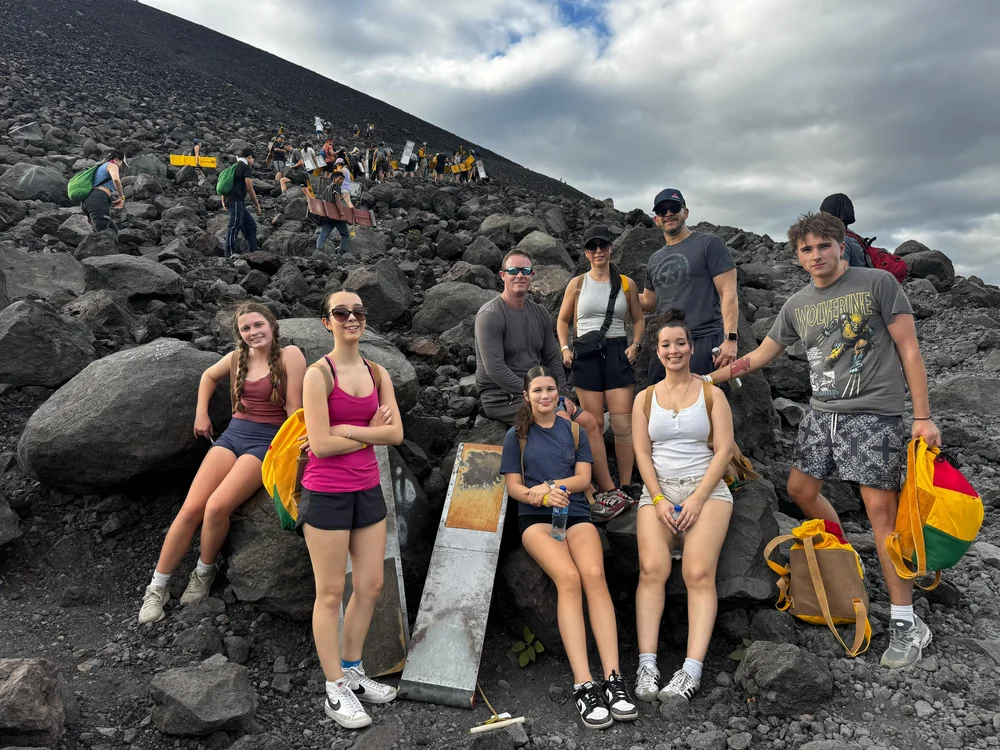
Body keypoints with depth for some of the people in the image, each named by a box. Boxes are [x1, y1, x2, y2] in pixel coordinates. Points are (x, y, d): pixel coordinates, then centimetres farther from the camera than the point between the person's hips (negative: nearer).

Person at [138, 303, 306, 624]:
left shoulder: (290, 355, -9)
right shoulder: (238, 357, 8)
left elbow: (294, 407, -12)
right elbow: (209, 376, 28)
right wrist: (201, 413, 18)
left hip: (266, 442, -5)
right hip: (232, 435, 5)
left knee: (216, 507, -22)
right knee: (191, 509, -6)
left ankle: (204, 572, 7)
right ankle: (157, 587, 8)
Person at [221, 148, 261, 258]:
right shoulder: (245, 167, -5)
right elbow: (249, 188, -11)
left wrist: (224, 201, 23)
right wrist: (257, 204, -6)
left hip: (230, 201, 9)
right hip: (237, 201, -9)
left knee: (251, 225, 13)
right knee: (234, 226, -11)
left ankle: (252, 251, 14)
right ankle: (230, 253, -13)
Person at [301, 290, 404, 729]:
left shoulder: (377, 374, 6)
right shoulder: (318, 374, -11)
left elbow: (396, 433, -5)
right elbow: (321, 444, -19)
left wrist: (345, 429, -14)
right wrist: (369, 433, -8)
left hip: (368, 490, 6)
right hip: (326, 494, -6)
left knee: (370, 586, 14)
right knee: (331, 593, 6)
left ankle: (352, 672, 34)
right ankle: (335, 692, 20)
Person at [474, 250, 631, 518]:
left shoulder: (539, 313, 13)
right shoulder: (490, 315, -11)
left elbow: (553, 359, 14)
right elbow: (495, 370, -20)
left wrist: (563, 395, 0)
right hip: (501, 397, -8)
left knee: (591, 422, -2)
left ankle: (607, 491, 3)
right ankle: (594, 496, -15)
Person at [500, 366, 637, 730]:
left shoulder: (574, 431, 17)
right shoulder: (516, 435, 12)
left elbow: (584, 478, 7)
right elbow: (513, 487, 4)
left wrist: (549, 485, -11)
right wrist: (543, 496, -17)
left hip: (576, 514, 2)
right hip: (536, 517, -2)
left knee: (594, 575, -30)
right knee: (568, 578, -31)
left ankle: (613, 679, -33)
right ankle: (584, 685, -35)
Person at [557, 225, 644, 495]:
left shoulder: (627, 284, 9)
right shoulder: (577, 283, 8)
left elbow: (638, 320, 18)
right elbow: (563, 321, 15)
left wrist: (635, 344, 1)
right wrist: (565, 348, 0)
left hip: (617, 352, 0)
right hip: (585, 355, 0)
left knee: (623, 424, -6)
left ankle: (625, 486, 4)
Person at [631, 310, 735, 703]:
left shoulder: (711, 394, 10)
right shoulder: (645, 398, 15)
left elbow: (723, 450, 1)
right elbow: (642, 453, 7)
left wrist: (697, 500, -10)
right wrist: (659, 500, -7)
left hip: (706, 489, -1)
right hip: (658, 491, 1)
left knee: (699, 573, -21)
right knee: (652, 569, -22)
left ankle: (692, 670, -24)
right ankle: (647, 665, -23)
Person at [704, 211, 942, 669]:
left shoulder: (877, 283, -4)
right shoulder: (796, 306, 10)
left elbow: (908, 349, -5)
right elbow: (761, 355, 18)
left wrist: (922, 416, -10)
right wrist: (708, 378, 16)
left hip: (873, 413, -6)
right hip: (821, 413, 6)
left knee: (880, 509, -10)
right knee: (800, 490, 12)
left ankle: (906, 623, 1)